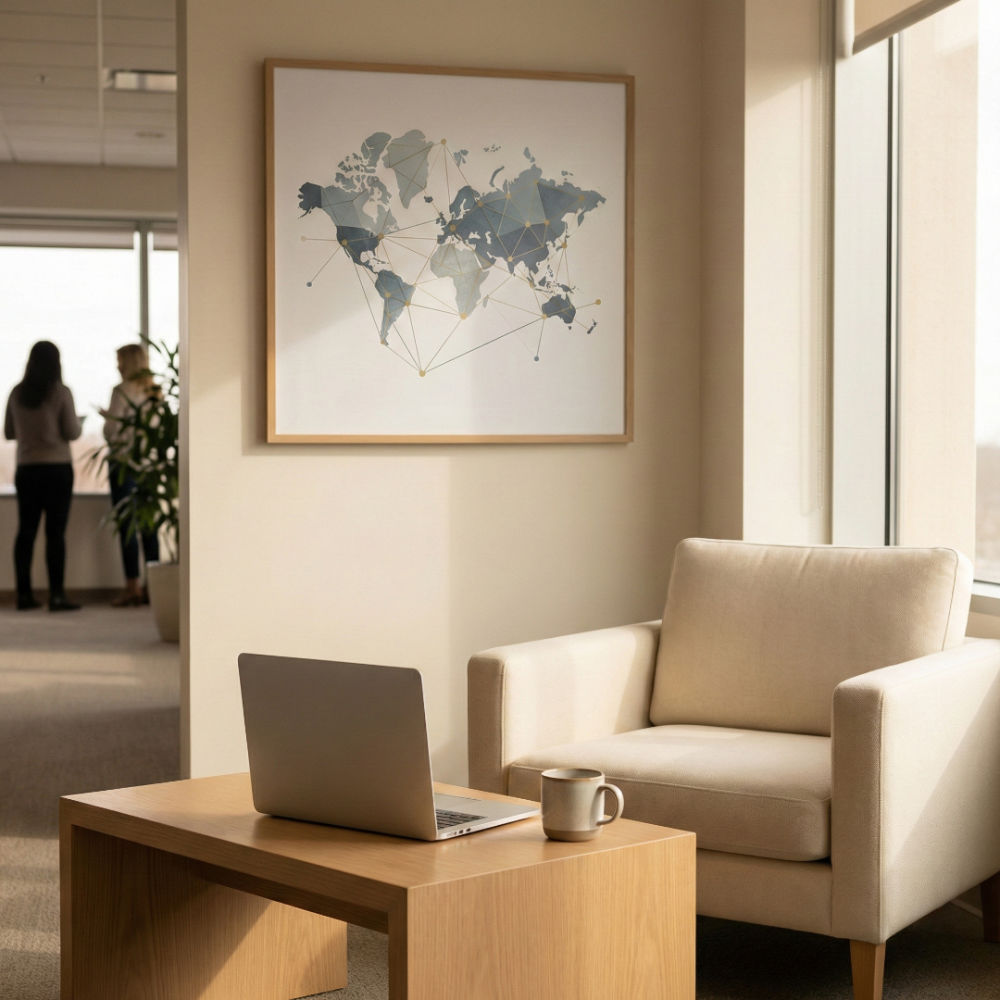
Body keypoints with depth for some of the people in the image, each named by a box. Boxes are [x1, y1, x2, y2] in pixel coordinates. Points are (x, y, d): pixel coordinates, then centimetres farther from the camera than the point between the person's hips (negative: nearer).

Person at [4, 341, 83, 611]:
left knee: (26, 531, 8)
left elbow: (9, 433, 10)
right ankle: (56, 595, -5)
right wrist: (78, 422, 12)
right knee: (55, 532, -3)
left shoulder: (17, 393, 3)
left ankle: (24, 594, 9)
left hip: (26, 469, 4)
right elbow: (72, 433, -9)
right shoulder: (61, 393, -9)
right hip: (57, 468, -4)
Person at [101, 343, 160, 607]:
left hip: (123, 463, -6)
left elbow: (113, 433, -14)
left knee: (126, 526, -2)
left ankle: (132, 587, -3)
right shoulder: (156, 392, 7)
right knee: (148, 524, 9)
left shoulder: (122, 392, -11)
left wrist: (107, 416, 8)